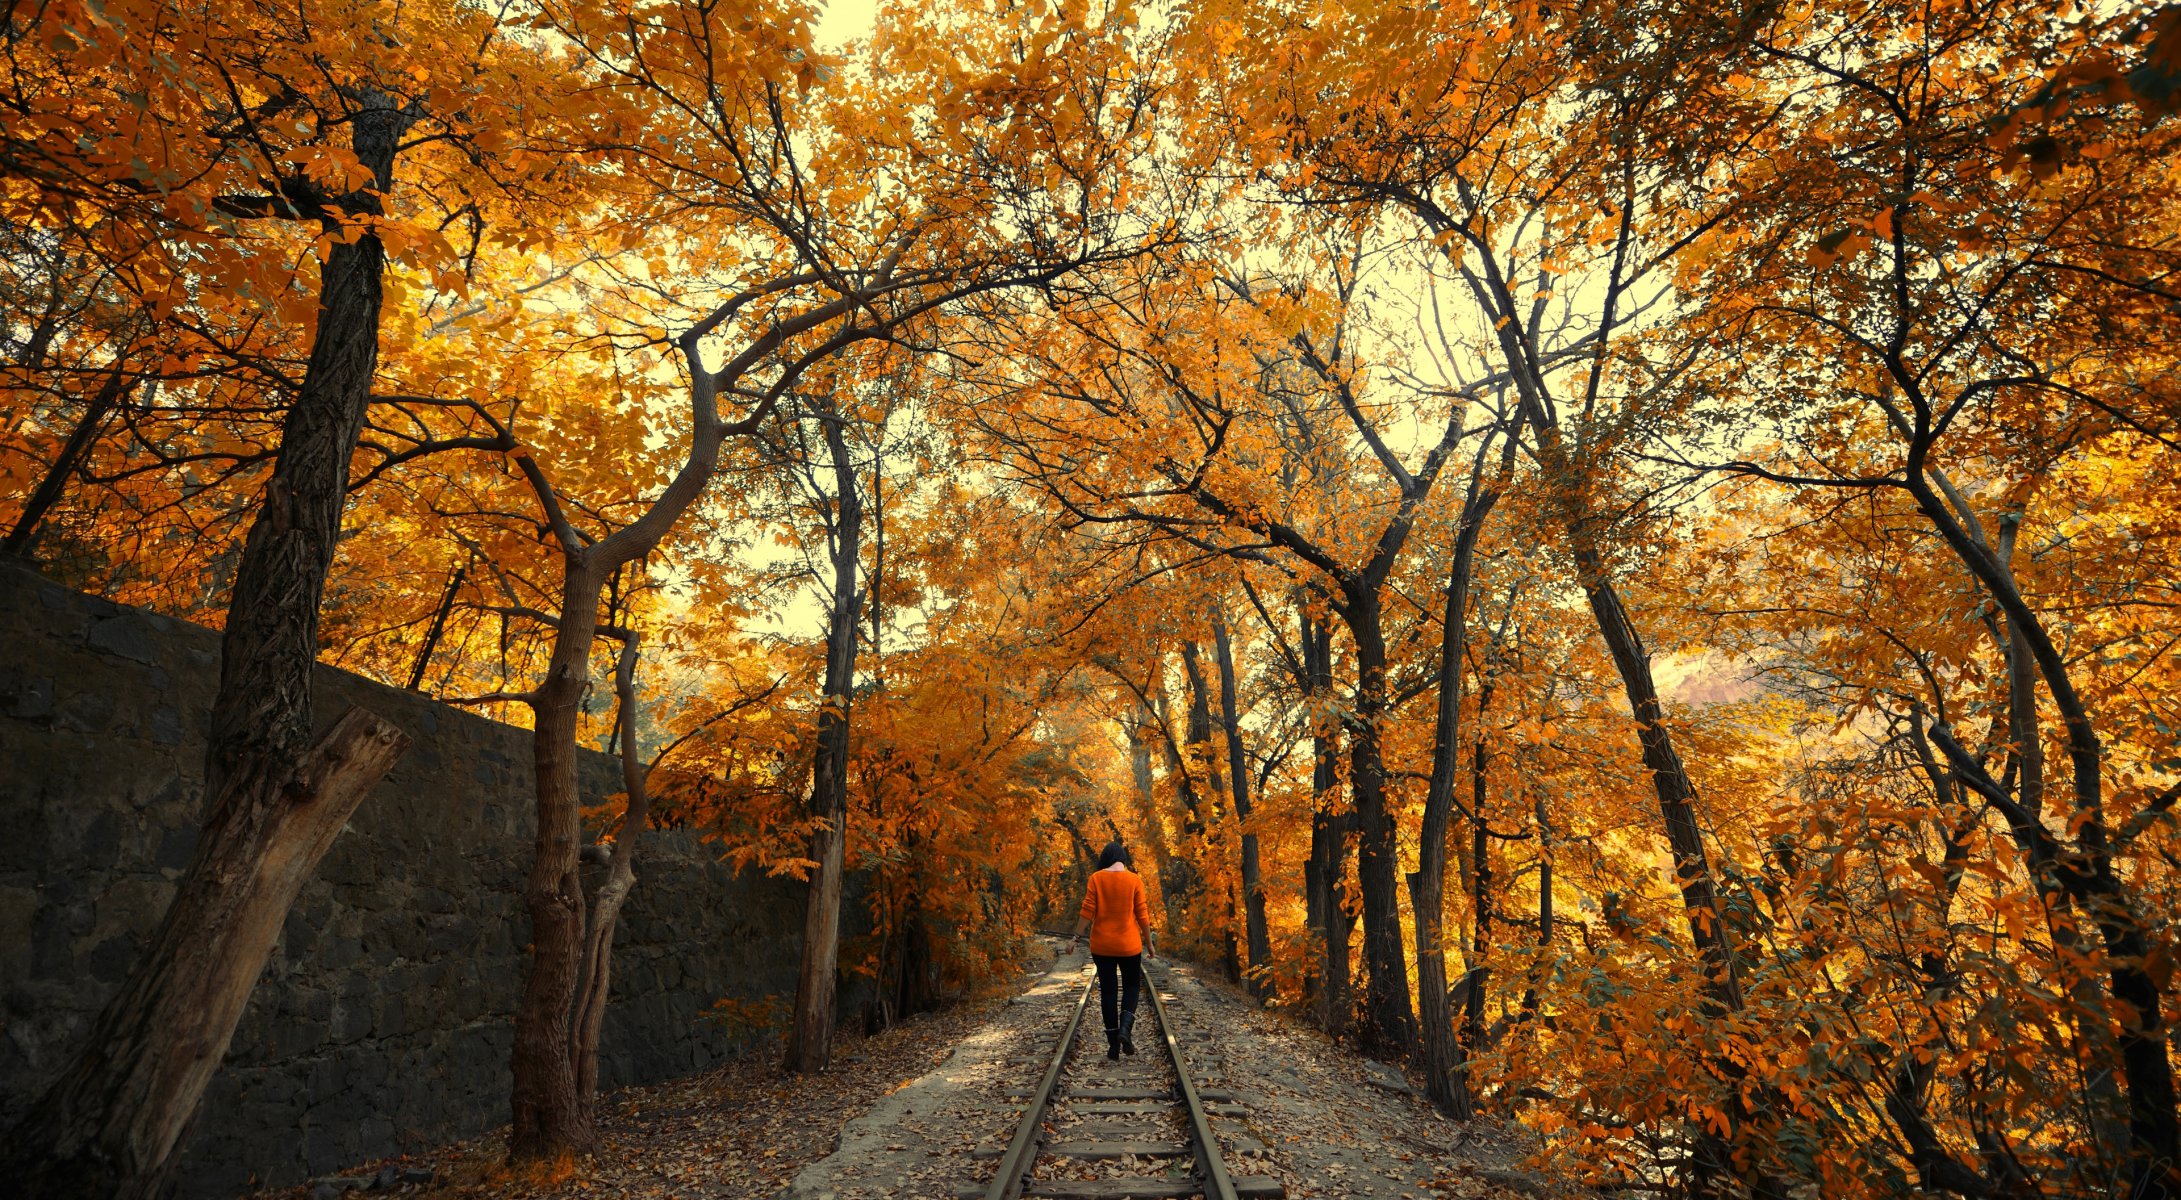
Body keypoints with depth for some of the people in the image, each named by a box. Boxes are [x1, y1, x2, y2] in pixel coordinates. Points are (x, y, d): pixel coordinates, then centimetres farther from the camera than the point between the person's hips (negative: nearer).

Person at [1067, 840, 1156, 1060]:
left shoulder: (1096, 878, -5)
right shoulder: (1134, 880, -5)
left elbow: (1088, 912, -8)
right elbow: (1142, 915, -4)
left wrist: (1076, 938, -1)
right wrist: (1149, 942, 6)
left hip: (1102, 945, 1)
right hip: (1129, 945, -1)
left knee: (1108, 990, 11)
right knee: (1131, 986, 17)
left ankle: (1113, 1044, 10)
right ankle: (1125, 1028, -6)